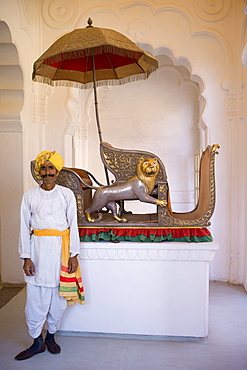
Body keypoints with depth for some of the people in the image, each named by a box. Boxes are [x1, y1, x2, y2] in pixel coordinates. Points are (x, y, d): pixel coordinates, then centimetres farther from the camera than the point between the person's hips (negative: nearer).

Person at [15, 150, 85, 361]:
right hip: (38, 248, 0)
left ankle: (51, 335, 32)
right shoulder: (30, 195, 2)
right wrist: (26, 257, -3)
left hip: (61, 248, 0)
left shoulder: (67, 194, 1)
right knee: (36, 297, 3)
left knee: (59, 295, 9)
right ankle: (37, 341, 22)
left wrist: (74, 254, -1)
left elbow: (73, 225, 3)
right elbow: (25, 227, 2)